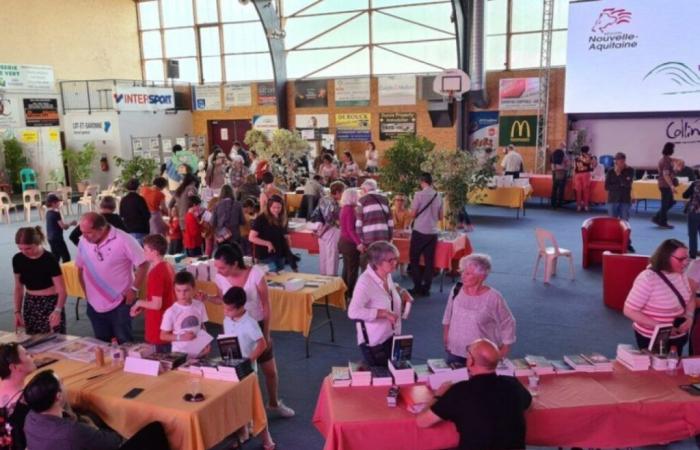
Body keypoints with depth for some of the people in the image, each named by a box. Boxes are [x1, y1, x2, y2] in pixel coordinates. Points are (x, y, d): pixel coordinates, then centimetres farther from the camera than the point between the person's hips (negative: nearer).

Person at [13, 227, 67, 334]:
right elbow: (18, 287, 9)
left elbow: (61, 290, -20)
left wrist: (58, 310, -36)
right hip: (30, 305, 5)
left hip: (50, 304, -4)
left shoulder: (49, 259, -18)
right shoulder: (18, 259, -3)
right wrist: (17, 311, 5)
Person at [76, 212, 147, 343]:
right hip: (94, 305, 5)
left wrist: (134, 289, -14)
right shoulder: (83, 242, -1)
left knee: (124, 342, 5)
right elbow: (80, 268, 12)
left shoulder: (123, 240, -18)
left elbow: (143, 263, -14)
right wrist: (86, 292, 8)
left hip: (119, 304, -5)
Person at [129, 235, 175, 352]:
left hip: (159, 325, -9)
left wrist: (139, 303, -8)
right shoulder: (168, 267, 4)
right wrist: (141, 308, 10)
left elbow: (156, 305, -24)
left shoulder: (155, 273, -22)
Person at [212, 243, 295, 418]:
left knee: (270, 371, 12)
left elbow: (266, 305, -14)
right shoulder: (220, 278, -14)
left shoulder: (256, 274, -23)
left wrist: (266, 334, -10)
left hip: (257, 326, -1)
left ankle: (274, 403, 38)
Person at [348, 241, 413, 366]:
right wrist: (383, 313, -31)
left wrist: (400, 291, 1)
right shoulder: (365, 282, -23)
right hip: (373, 342, -7)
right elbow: (353, 312, -31)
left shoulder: (388, 276, 1)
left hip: (391, 337, 8)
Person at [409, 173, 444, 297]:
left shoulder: (419, 194, -9)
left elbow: (413, 214, -5)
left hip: (419, 231, -4)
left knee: (414, 259, 7)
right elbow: (440, 217, 11)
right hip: (433, 232, 4)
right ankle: (426, 288, 11)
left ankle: (418, 287, 5)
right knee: (429, 261, 9)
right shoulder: (438, 196, 5)